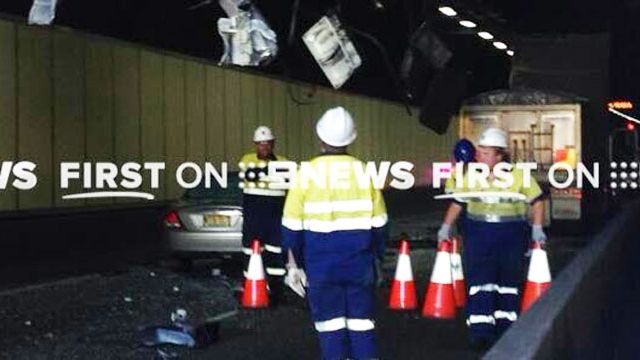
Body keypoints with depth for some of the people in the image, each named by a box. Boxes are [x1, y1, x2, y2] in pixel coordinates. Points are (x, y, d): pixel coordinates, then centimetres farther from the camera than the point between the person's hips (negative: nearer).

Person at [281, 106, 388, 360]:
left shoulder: (307, 173, -7)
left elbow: (292, 226, -3)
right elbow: (378, 224, 6)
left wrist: (294, 263, 7)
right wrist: (377, 258, 18)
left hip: (321, 265, -2)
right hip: (360, 263, 2)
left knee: (331, 325, 5)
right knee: (362, 323, 8)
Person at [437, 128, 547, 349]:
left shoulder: (518, 175, -4)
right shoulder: (471, 175, 2)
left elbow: (536, 201, 3)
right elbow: (457, 202, 11)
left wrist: (537, 229, -3)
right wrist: (446, 227, 7)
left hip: (512, 233, 0)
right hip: (478, 232, 0)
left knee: (509, 280, 10)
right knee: (480, 280, -8)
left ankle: (505, 325, 24)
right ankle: (480, 330, -8)